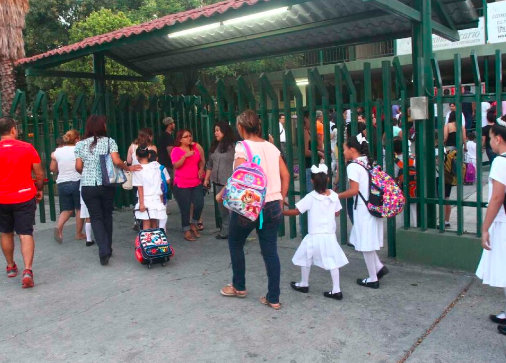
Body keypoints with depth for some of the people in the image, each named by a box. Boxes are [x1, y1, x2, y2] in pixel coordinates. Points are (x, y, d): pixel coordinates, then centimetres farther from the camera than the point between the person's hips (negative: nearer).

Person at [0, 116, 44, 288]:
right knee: (26, 234, 0)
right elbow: (39, 174, -3)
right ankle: (27, 270, -12)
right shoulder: (27, 148, -7)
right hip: (25, 197, -1)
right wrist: (39, 189, 14)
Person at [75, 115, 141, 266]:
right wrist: (128, 168, 5)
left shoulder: (80, 144, 3)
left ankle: (104, 250, -11)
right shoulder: (109, 141, -2)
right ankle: (107, 248, 24)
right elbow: (117, 161, -12)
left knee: (96, 217, 4)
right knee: (107, 216, 15)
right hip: (107, 185, 0)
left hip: (88, 186, 0)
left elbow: (78, 167, 2)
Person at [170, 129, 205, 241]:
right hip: (181, 184, -3)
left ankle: (193, 225, 23)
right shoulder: (176, 150, -7)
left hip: (196, 182, 4)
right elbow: (176, 165, -16)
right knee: (185, 208, 1)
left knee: (199, 204, -3)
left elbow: (202, 160, 13)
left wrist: (201, 169, -3)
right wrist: (185, 155, -25)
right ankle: (186, 231, 14)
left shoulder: (196, 147, 4)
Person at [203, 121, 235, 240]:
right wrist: (206, 178, 18)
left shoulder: (233, 146, -11)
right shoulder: (215, 146, 12)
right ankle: (225, 232, 24)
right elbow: (210, 164, 18)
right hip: (218, 182, 8)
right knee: (222, 208, 14)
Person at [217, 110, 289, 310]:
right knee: (270, 251, 8)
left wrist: (222, 194, -6)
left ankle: (239, 287, 31)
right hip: (272, 206, 5)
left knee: (235, 243, 19)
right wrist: (281, 200, 16)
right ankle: (273, 298, 11)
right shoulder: (271, 147, 8)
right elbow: (285, 176, 8)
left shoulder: (243, 147, -10)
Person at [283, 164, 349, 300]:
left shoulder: (311, 197, -13)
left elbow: (296, 211, -11)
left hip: (314, 236, -3)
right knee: (332, 262, 8)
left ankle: (304, 285, 30)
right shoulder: (333, 196, -1)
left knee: (305, 259, 16)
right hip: (330, 235, 3)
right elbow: (337, 213, 10)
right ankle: (336, 290, 8)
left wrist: (281, 212, 1)